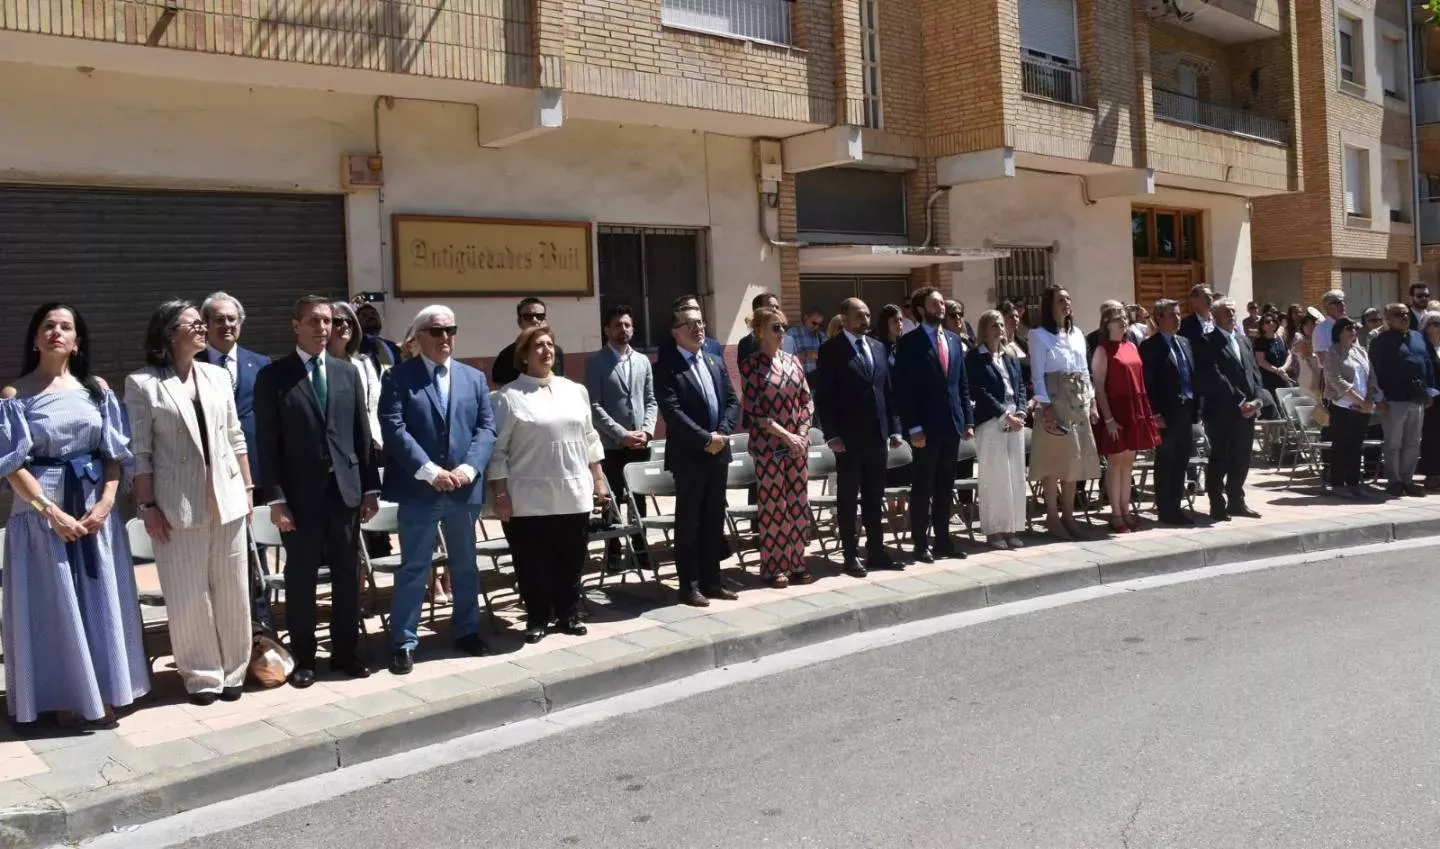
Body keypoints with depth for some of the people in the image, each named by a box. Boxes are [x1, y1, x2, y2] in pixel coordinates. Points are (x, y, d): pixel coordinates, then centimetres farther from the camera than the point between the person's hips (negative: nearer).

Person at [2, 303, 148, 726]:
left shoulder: (97, 388, 6)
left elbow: (115, 452, 5)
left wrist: (105, 502, -8)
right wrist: (50, 511, -14)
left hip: (96, 507, 3)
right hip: (42, 508, -3)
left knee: (102, 600, 7)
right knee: (55, 603, 3)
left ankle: (101, 694, 19)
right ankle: (66, 697, 15)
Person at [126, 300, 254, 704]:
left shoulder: (218, 376, 8)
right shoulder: (142, 383, -4)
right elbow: (140, 451, -7)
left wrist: (247, 487, 9)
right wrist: (147, 506, -9)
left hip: (226, 497, 4)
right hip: (178, 502, -4)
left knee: (232, 590, 9)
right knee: (189, 595, 5)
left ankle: (233, 670, 21)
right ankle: (202, 675, 18)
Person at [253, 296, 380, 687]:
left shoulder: (348, 373, 9)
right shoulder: (273, 376, -2)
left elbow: (362, 434, 9)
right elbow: (267, 443, -5)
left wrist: (371, 487, 6)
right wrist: (276, 498, -11)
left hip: (346, 489, 3)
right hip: (300, 494, -3)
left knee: (348, 577, 10)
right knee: (301, 580, 6)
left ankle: (346, 651, 23)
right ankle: (303, 658, 18)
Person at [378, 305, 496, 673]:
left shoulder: (474, 377, 11)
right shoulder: (398, 377, -2)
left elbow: (486, 428, 4)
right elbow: (394, 430, -12)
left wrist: (468, 468, -12)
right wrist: (430, 472, -19)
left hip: (464, 489, 4)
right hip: (419, 491, -4)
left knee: (465, 565, 15)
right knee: (413, 569, 2)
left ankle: (467, 630, 30)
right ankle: (404, 642, 11)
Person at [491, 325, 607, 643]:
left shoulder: (575, 391, 11)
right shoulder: (509, 396, -3)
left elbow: (590, 440, 16)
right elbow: (497, 450, -5)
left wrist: (599, 480, 12)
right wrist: (501, 494, -9)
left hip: (574, 494, 4)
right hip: (529, 499, -4)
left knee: (571, 560, 11)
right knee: (533, 563, 4)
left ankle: (569, 614, 25)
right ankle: (537, 618, 19)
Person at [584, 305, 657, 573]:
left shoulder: (643, 361, 10)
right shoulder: (596, 362, -4)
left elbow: (651, 400, 9)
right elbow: (594, 406, -10)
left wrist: (647, 431, -7)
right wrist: (622, 434, -16)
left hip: (640, 444, 4)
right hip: (612, 445, -4)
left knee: (639, 498, 12)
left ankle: (640, 547, 24)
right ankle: (613, 552, 16)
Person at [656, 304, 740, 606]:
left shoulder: (716, 362, 13)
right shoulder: (666, 367, -8)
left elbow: (732, 401, 8)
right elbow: (672, 411, -17)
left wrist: (722, 433, -9)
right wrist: (706, 438, -19)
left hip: (718, 452, 6)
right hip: (688, 455, -6)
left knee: (714, 520, 11)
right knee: (688, 522, 1)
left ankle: (711, 581, 20)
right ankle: (690, 585, 9)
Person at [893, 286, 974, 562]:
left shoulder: (954, 340, 13)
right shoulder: (909, 342, -6)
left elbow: (962, 383, 16)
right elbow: (903, 389, -11)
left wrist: (968, 420, 8)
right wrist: (913, 427, -16)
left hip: (953, 423, 6)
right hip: (926, 425, -6)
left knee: (945, 488, 12)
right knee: (923, 487, 2)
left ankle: (943, 540, 20)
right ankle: (921, 544, 10)